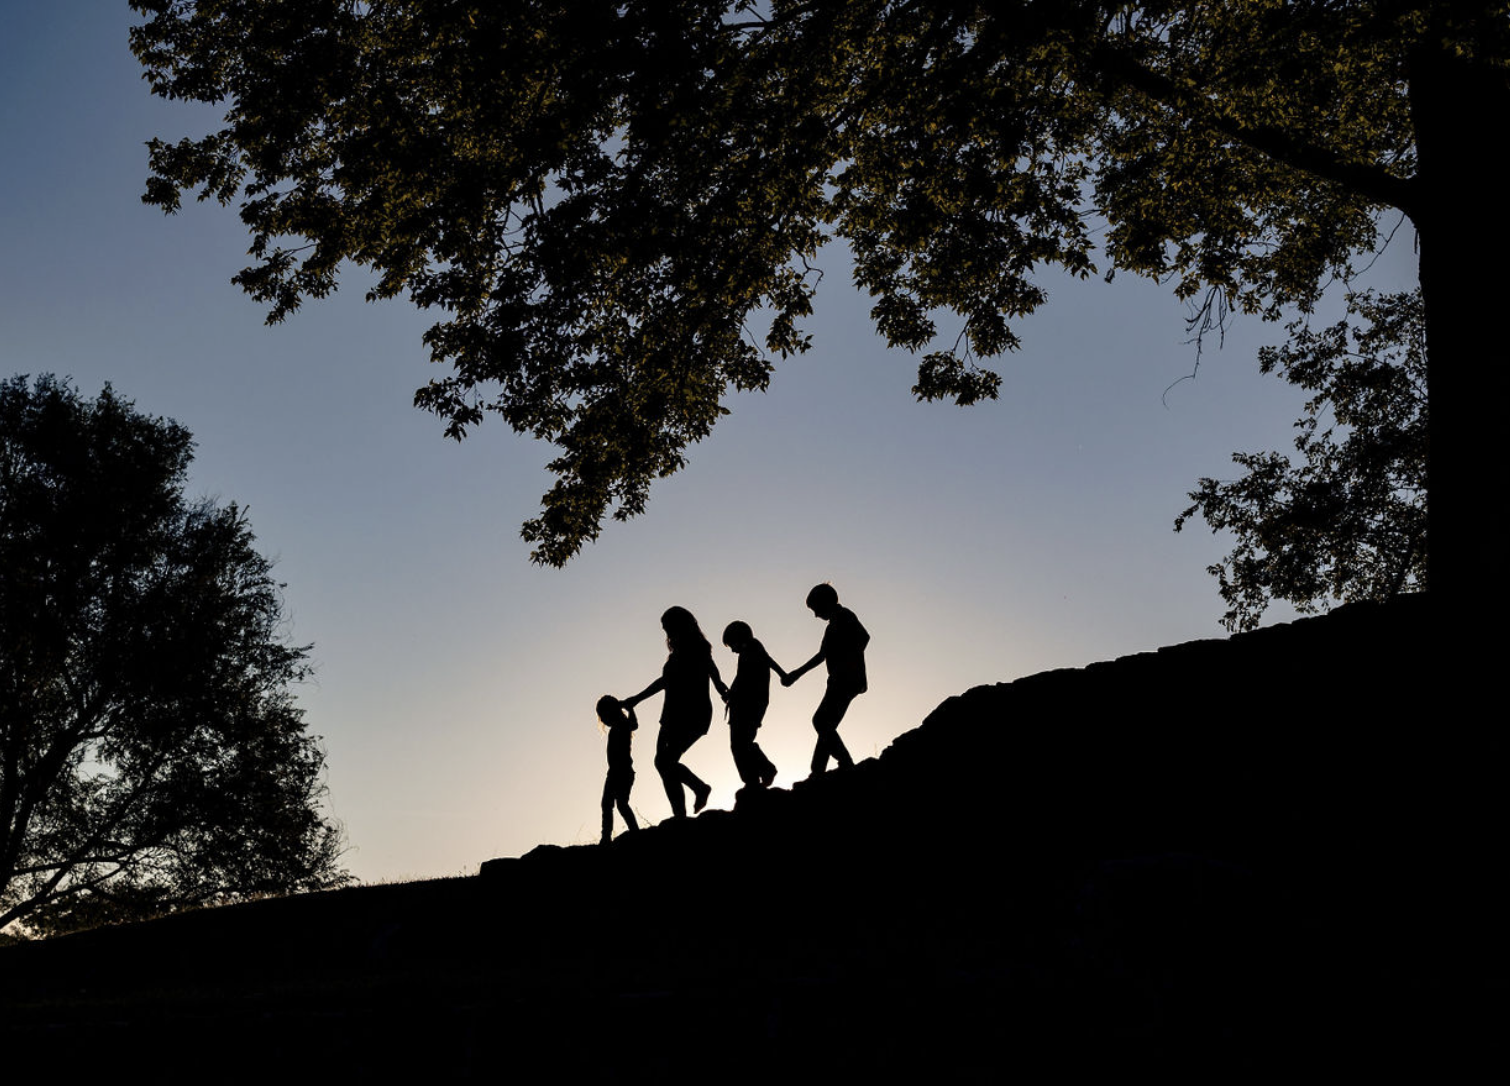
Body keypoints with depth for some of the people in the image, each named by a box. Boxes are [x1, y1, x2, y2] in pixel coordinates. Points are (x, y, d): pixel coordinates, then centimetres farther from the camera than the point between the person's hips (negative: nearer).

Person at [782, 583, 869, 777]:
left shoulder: (844, 616, -6)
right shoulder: (833, 626, 23)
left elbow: (864, 636, -20)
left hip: (847, 680, -10)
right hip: (839, 682, 10)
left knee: (822, 722, -15)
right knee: (826, 725, 8)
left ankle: (846, 764, -15)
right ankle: (818, 773, 8)